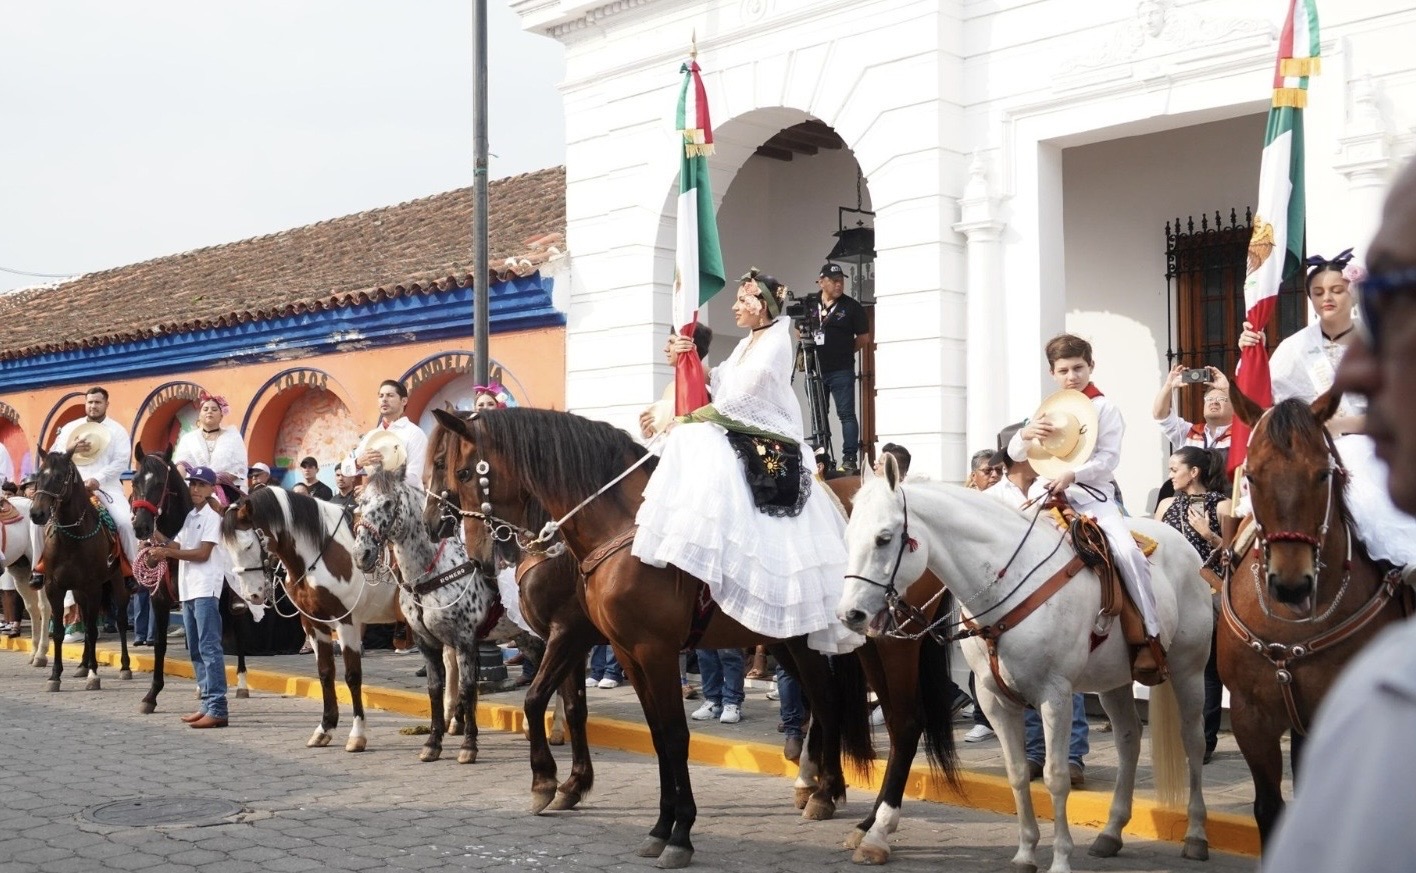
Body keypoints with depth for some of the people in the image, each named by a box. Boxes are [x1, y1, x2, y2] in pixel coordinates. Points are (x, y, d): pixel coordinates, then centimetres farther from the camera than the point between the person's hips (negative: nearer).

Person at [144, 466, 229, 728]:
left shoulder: (212, 517, -7)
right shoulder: (189, 517, 18)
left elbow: (202, 553, -14)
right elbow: (179, 546, 12)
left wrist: (167, 553, -14)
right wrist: (159, 539, -4)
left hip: (206, 589, -9)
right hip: (188, 588, 9)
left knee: (209, 648, -12)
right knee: (195, 650, 12)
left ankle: (217, 709, -14)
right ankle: (207, 704, 19)